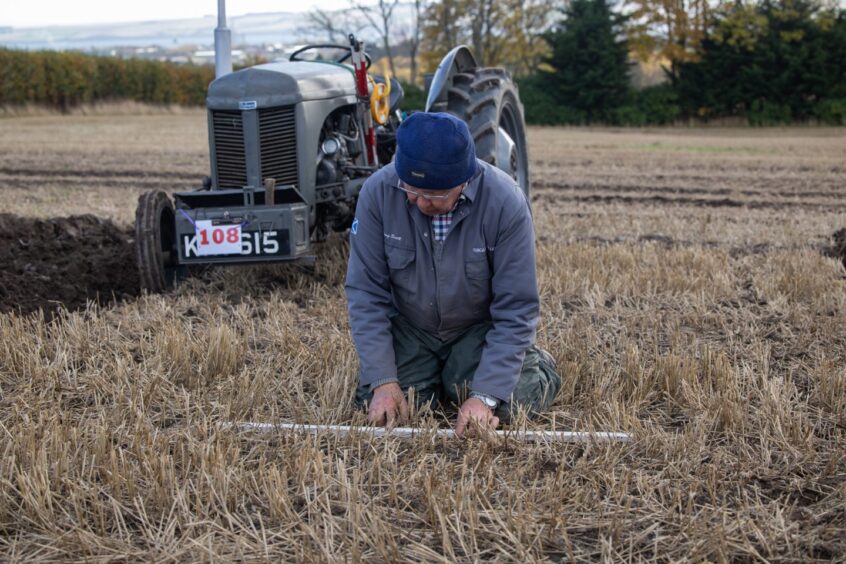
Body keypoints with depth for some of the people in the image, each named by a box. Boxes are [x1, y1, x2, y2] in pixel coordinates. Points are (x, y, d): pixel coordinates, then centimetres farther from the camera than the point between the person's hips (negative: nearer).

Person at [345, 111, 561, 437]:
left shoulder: (505, 201, -27)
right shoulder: (378, 191, -22)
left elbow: (516, 309, -22)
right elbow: (366, 291, -15)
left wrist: (486, 396, -29)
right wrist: (383, 381, -22)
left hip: (479, 328, -2)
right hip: (408, 327, 2)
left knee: (505, 407, -22)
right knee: (380, 407, -17)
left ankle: (536, 366, 14)